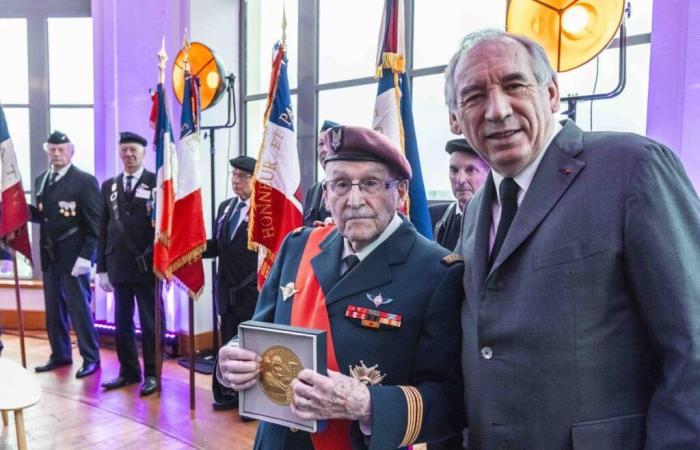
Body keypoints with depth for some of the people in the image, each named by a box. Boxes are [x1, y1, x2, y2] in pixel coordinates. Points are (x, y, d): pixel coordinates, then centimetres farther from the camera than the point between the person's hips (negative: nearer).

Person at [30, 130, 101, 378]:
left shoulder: (85, 180, -8)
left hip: (73, 255, -6)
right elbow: (42, 215, 17)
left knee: (79, 307, -1)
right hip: (49, 255, 6)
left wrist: (86, 256, -18)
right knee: (53, 308, 12)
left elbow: (95, 223, -12)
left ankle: (91, 358, 10)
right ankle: (60, 354, 25)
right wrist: (26, 210, -5)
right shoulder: (41, 180, 13)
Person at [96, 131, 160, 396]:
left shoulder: (157, 183, -4)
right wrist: (102, 268, 6)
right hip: (118, 267, 5)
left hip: (147, 267, -5)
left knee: (149, 323, 5)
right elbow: (103, 228, 10)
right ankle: (128, 371, 28)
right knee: (122, 324, 13)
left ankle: (151, 374, 18)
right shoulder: (108, 186, 11)